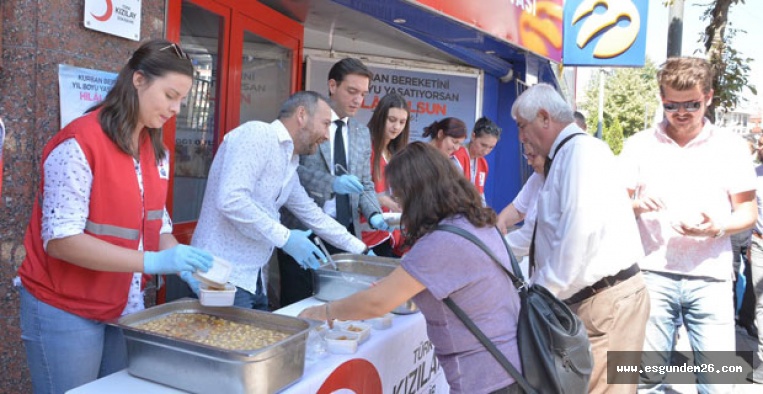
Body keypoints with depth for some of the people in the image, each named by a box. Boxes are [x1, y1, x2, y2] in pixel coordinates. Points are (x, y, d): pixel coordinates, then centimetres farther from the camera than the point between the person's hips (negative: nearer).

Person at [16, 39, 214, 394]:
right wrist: (153, 261, -28)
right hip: (66, 311, -6)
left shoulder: (157, 151, 4)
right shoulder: (79, 143, -18)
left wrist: (186, 267, -9)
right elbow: (60, 240, -22)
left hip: (127, 306, 7)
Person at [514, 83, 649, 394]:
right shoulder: (565, 157, 16)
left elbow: (578, 235, -25)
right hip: (585, 299, 10)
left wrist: (540, 293, -17)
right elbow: (558, 232, 26)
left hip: (606, 300, -10)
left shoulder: (582, 150, -15)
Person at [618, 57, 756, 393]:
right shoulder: (639, 144, 5)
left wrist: (717, 227, -13)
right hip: (652, 274, 0)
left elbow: (748, 212, 8)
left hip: (710, 278, 0)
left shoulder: (731, 147, 6)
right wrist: (638, 205, -14)